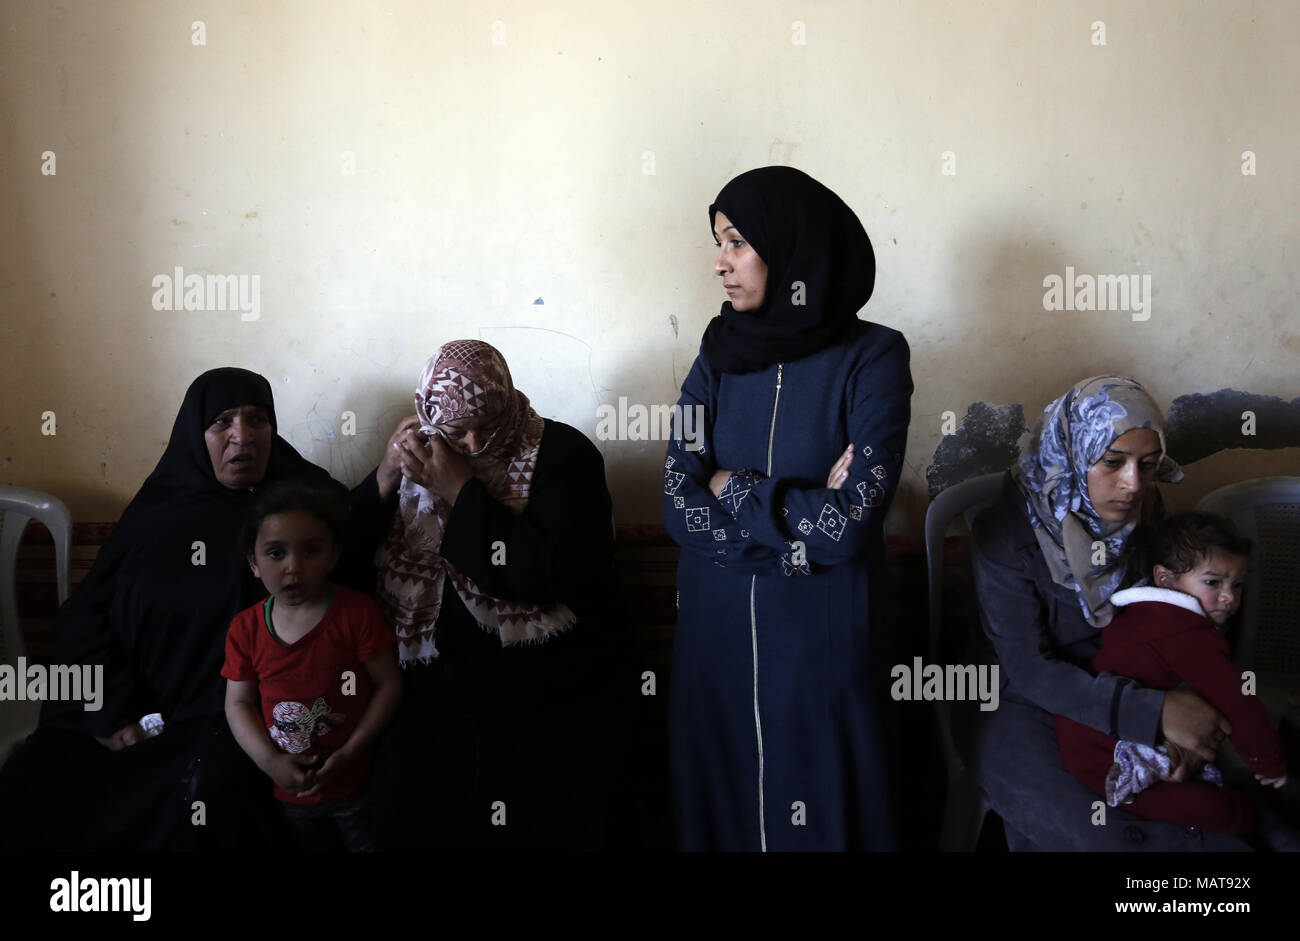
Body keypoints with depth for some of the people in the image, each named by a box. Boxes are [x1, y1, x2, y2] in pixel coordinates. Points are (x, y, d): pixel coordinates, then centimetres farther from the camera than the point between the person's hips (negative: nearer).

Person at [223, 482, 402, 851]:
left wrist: (349, 752, -18)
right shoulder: (245, 628, -7)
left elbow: (389, 685, -12)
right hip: (292, 791, 3)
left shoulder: (356, 613, -16)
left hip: (357, 785, -3)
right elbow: (238, 703, -1)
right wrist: (270, 761, -15)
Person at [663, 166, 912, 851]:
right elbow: (679, 509, -7)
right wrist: (800, 518, -16)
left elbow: (851, 524, -20)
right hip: (718, 630, 4)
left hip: (823, 636, -3)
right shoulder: (720, 353, 1)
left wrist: (732, 488, -10)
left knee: (822, 812, 11)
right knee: (719, 804, 16)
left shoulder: (872, 357, -11)